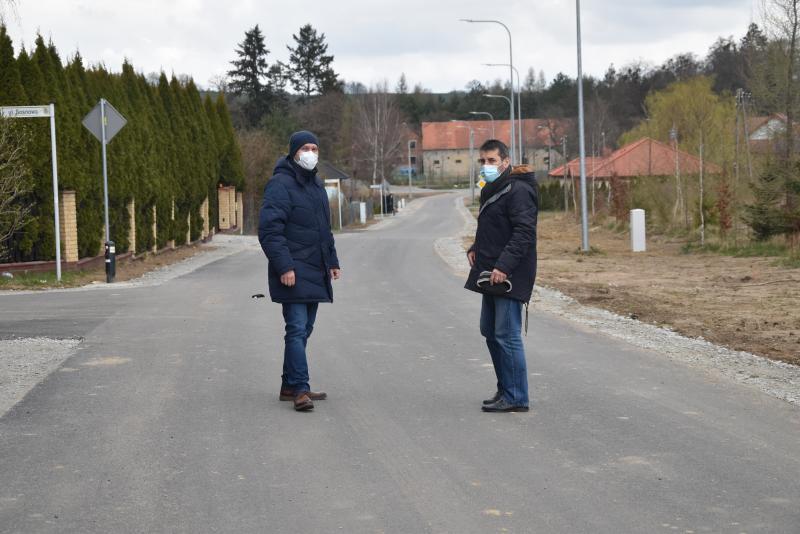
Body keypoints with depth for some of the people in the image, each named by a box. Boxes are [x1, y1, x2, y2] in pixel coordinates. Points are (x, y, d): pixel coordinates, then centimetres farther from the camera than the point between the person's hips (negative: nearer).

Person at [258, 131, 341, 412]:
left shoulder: (316, 185, 17)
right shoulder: (280, 185, -11)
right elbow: (269, 229, -18)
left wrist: (332, 261, 21)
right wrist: (284, 266, -22)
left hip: (315, 272, 9)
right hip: (293, 273, -9)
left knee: (304, 329, 11)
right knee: (297, 329, -11)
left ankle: (290, 386, 18)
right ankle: (299, 389, -11)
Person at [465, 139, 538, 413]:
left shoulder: (518, 191, -14)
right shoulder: (491, 191, 17)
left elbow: (524, 232, -23)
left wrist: (504, 265, -28)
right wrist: (475, 248, 11)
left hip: (509, 276, -10)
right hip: (492, 276, 10)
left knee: (507, 336, -8)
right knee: (490, 332, 16)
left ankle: (516, 398, -2)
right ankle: (505, 390, 26)